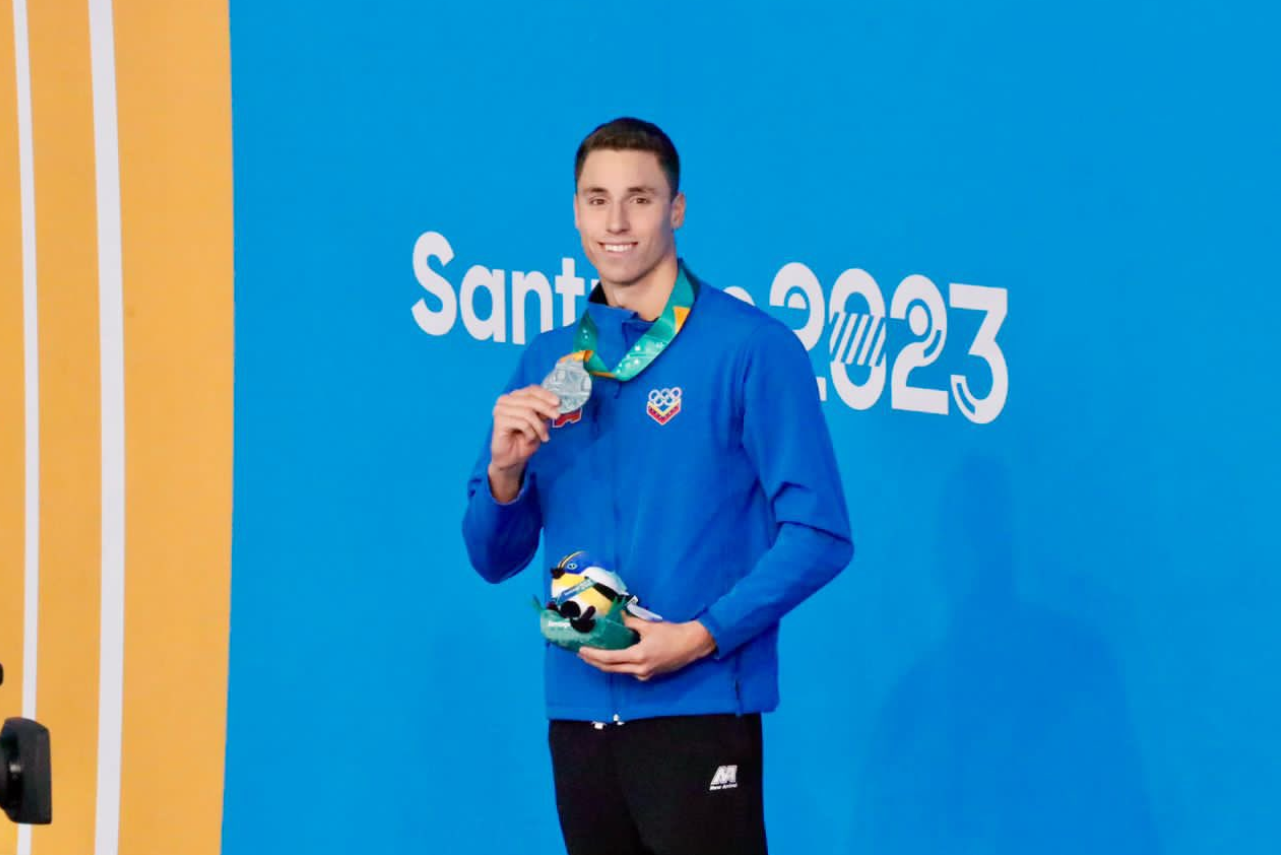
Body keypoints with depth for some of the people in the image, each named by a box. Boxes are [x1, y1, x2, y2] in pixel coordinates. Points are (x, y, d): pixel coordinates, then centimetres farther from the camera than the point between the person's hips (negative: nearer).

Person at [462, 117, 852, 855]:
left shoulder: (750, 347, -6)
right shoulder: (547, 362, 11)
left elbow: (818, 535, -9)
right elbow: (496, 558, 14)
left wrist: (698, 639, -17)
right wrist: (506, 470, -6)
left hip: (697, 710, -5)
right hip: (579, 713, 5)